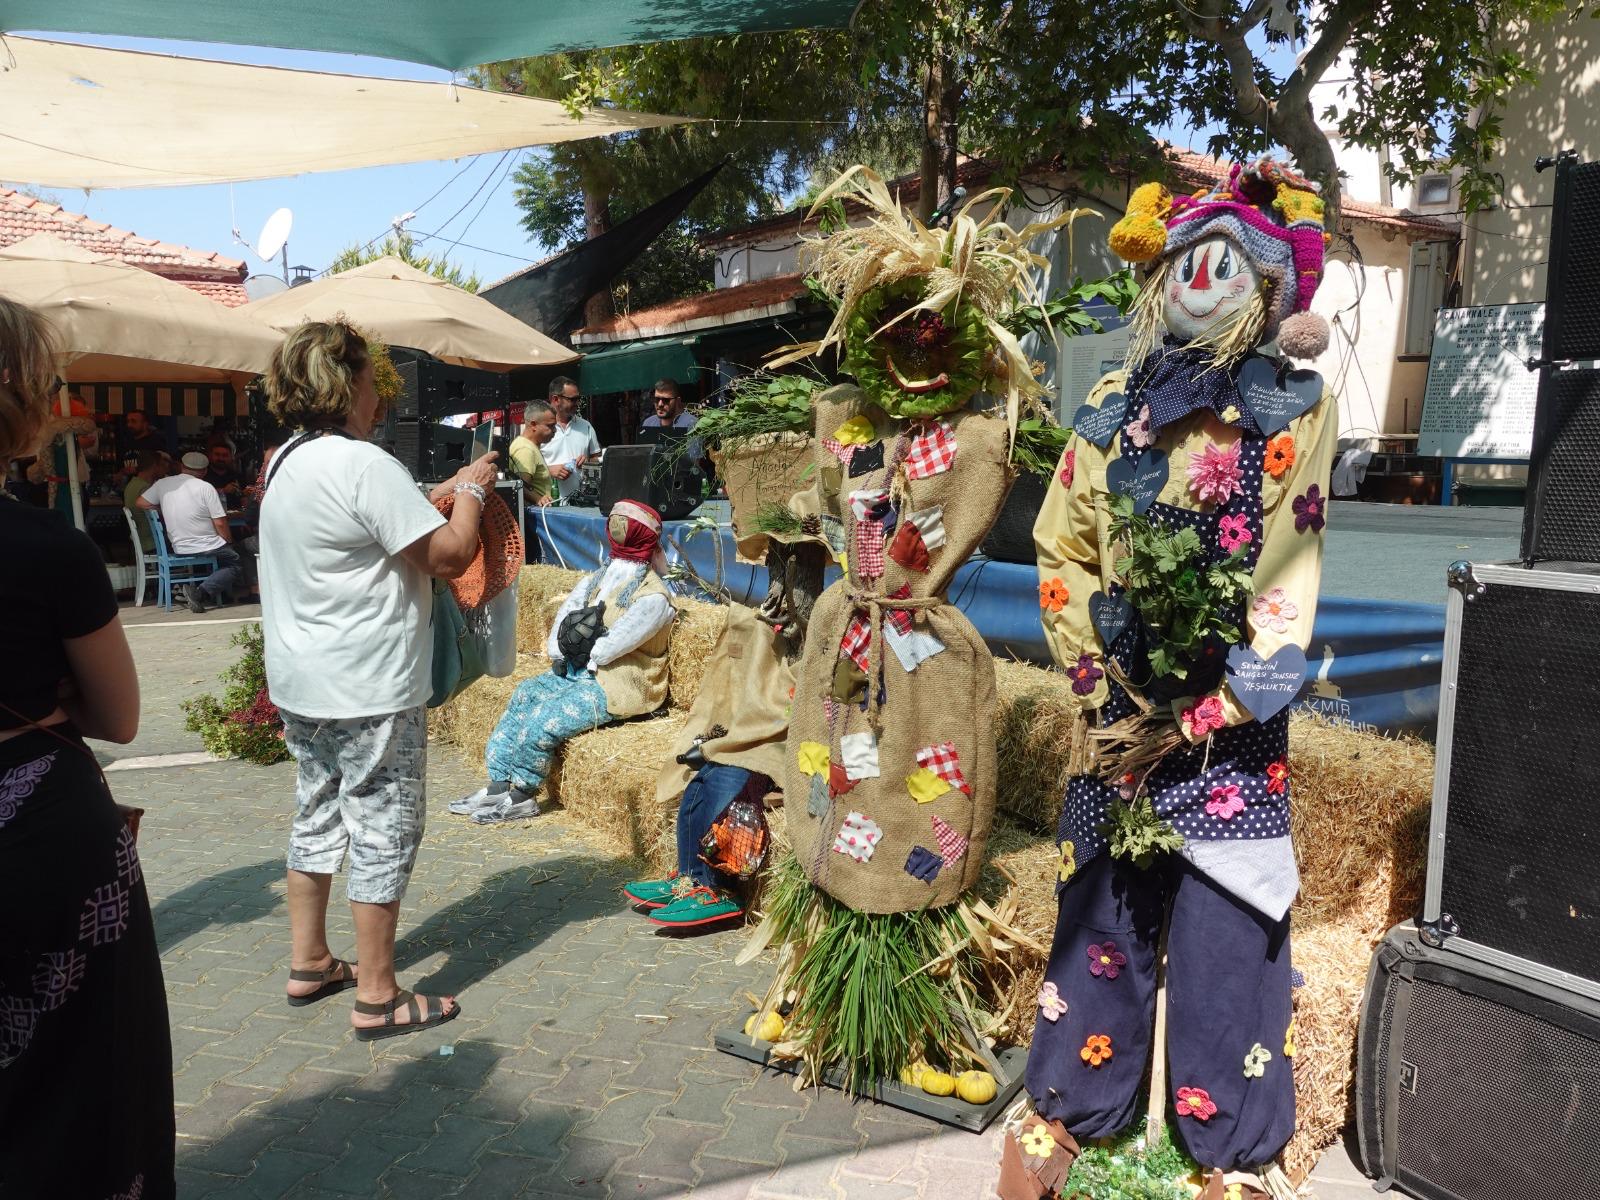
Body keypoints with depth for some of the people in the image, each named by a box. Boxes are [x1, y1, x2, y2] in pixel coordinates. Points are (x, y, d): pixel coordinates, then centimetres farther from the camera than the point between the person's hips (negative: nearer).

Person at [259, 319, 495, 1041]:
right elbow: (449, 555, -18)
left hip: (300, 683, 10)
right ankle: (376, 998, 10)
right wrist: (471, 492, -2)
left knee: (317, 815, 19)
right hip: (368, 690, -10)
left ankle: (309, 963, 32)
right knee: (383, 828, 0)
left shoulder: (287, 462, 10)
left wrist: (441, 495, 15)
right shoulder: (363, 465, -20)